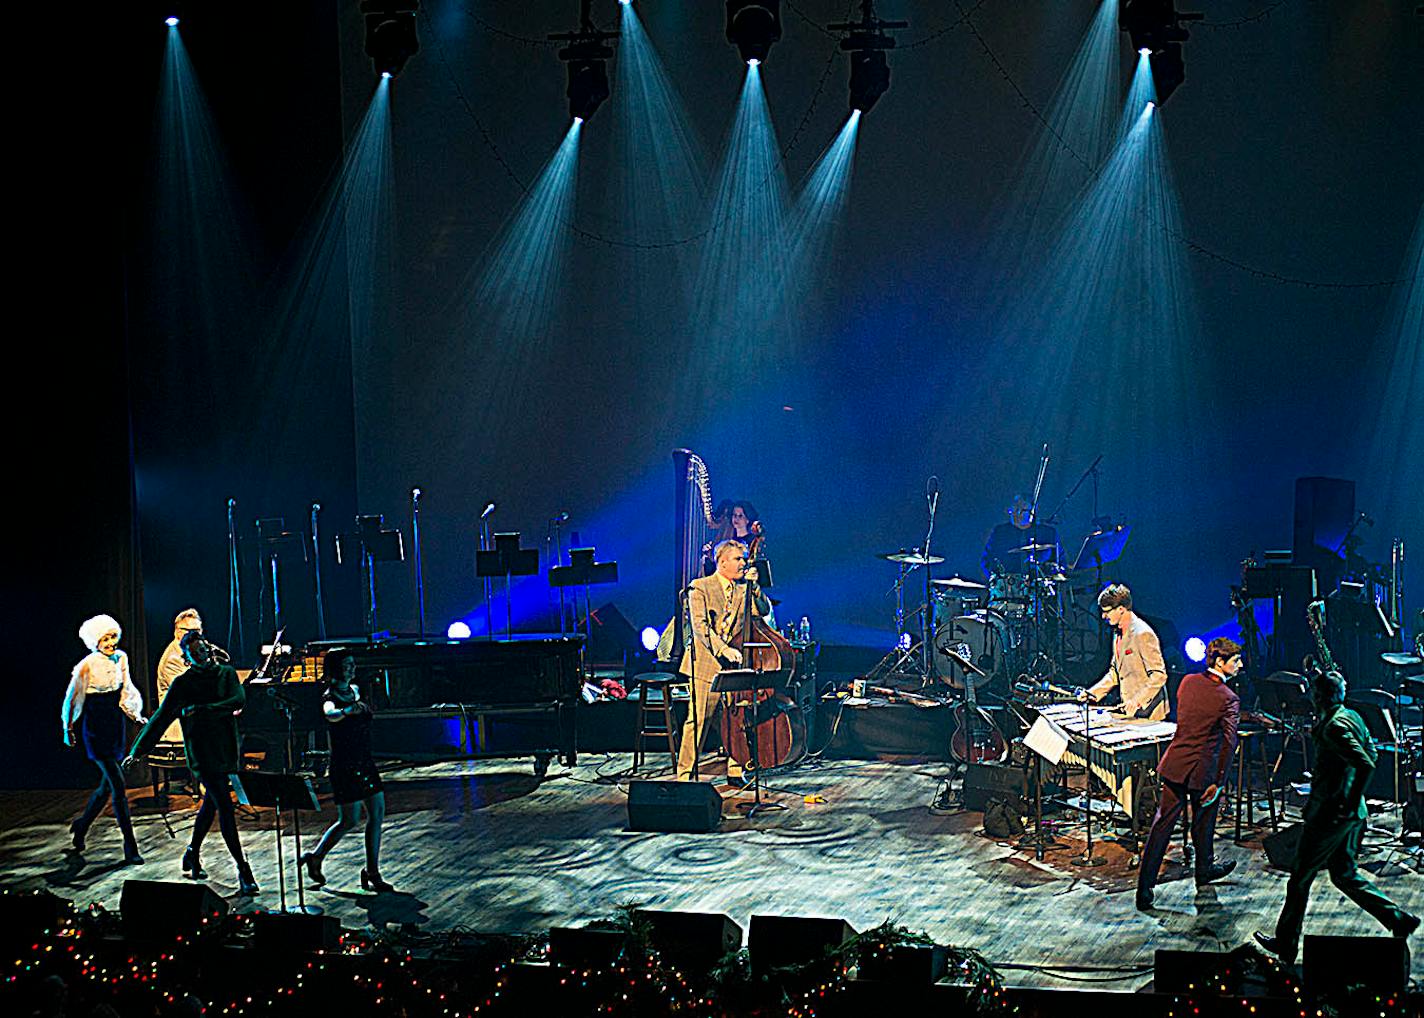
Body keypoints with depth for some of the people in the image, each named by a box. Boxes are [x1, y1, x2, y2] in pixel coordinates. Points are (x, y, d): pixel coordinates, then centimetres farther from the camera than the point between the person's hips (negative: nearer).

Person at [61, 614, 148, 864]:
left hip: (116, 726, 7)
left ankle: (81, 826, 38)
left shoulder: (121, 658, 4)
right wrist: (69, 728, 4)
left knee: (107, 786, 15)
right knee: (119, 786, -11)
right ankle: (130, 848, -9)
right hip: (96, 728, -7)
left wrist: (136, 715, 4)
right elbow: (73, 698, -3)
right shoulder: (87, 665, -14)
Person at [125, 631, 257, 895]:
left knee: (211, 803, 19)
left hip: (227, 752, 5)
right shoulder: (182, 684, -3)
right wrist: (137, 751, -7)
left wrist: (201, 710, -19)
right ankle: (243, 871, -11)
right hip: (202, 753, -5)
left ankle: (193, 854, 39)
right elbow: (160, 719, -3)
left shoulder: (227, 673, 7)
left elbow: (238, 700, -10)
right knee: (225, 808, -11)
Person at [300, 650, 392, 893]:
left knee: (377, 814, 2)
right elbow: (330, 714, -39)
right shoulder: (330, 697, -14)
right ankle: (315, 857, 19)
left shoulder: (355, 690, 10)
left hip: (365, 761, 7)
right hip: (344, 764, -7)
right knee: (349, 821, -3)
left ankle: (372, 873, 7)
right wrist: (348, 710, -54)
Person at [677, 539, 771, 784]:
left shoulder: (743, 589, 14)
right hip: (706, 663, -4)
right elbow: (700, 626, -13)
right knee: (698, 719, -5)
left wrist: (754, 586, -8)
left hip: (735, 664, 4)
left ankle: (735, 771, 12)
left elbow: (764, 610, 4)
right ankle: (685, 772, 3)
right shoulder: (700, 587, -2)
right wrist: (723, 649, -25)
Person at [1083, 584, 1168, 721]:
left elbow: (1158, 676, -19)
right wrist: (1092, 693, 9)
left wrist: (1137, 701, -28)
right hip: (1129, 712, 8)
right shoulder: (1118, 634, 14)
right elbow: (1114, 673, 22)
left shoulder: (1143, 634, -16)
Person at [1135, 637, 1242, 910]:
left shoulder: (1188, 681, 2)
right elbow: (1228, 742, -17)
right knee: (1203, 824, 19)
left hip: (1176, 762, 4)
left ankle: (1144, 887, 1)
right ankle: (1204, 870, 41)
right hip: (1203, 769, -4)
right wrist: (1219, 783, -13)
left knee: (1162, 824, 5)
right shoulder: (1228, 698, -14)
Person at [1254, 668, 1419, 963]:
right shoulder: (1352, 717, 6)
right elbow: (1371, 754, 18)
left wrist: (1350, 804, -22)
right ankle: (1398, 919, 13)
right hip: (1351, 815, 9)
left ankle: (1285, 946, 17)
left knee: (1300, 879, 6)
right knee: (1345, 875, 20)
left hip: (1329, 814, -9)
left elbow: (1366, 765, -30)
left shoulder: (1333, 728, -24)